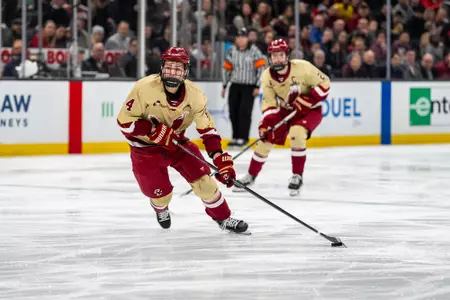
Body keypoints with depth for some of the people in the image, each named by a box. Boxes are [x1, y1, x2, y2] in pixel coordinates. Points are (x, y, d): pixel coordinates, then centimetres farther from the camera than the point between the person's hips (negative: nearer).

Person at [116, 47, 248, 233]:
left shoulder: (194, 95, -16)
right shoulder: (144, 88, -27)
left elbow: (207, 129, -9)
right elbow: (125, 120, -22)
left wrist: (221, 158, -19)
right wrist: (155, 131, -31)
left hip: (176, 141, 3)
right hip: (145, 146, -3)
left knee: (202, 178, -5)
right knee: (161, 193, -3)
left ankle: (223, 218, 16)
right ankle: (161, 208, 37)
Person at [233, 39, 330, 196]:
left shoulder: (302, 67, -26)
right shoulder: (267, 76, -12)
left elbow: (324, 83, -17)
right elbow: (269, 102, -6)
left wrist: (307, 100, -27)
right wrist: (265, 123, -19)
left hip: (309, 110, -5)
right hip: (285, 110, 5)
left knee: (296, 134, -31)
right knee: (266, 139, -1)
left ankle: (297, 177, -13)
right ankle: (251, 176, 20)